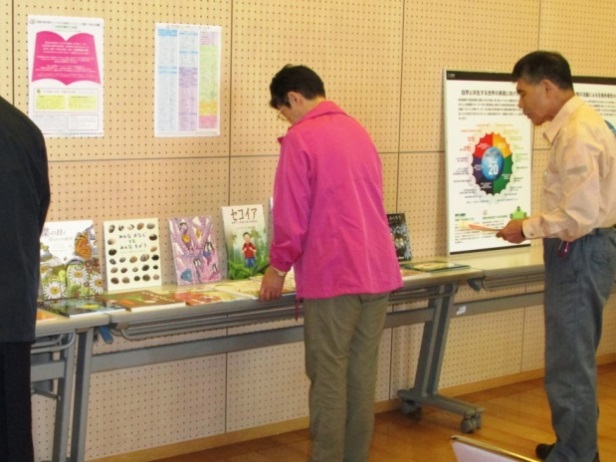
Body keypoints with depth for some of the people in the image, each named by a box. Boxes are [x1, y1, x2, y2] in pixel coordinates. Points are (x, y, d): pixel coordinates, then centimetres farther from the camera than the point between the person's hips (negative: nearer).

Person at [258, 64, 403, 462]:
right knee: (362, 375, 10)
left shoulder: (300, 138, -8)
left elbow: (291, 215, -10)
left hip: (333, 276, -7)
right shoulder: (359, 131, 15)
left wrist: (279, 267, 5)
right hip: (377, 270, 7)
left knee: (328, 377, 0)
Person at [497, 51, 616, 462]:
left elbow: (581, 216, -25)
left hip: (581, 254, -11)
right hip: (582, 252, 11)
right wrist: (537, 225, 10)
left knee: (570, 366, -3)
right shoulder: (578, 123, 12)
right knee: (575, 360, 21)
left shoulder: (577, 133, -20)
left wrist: (528, 228, -13)